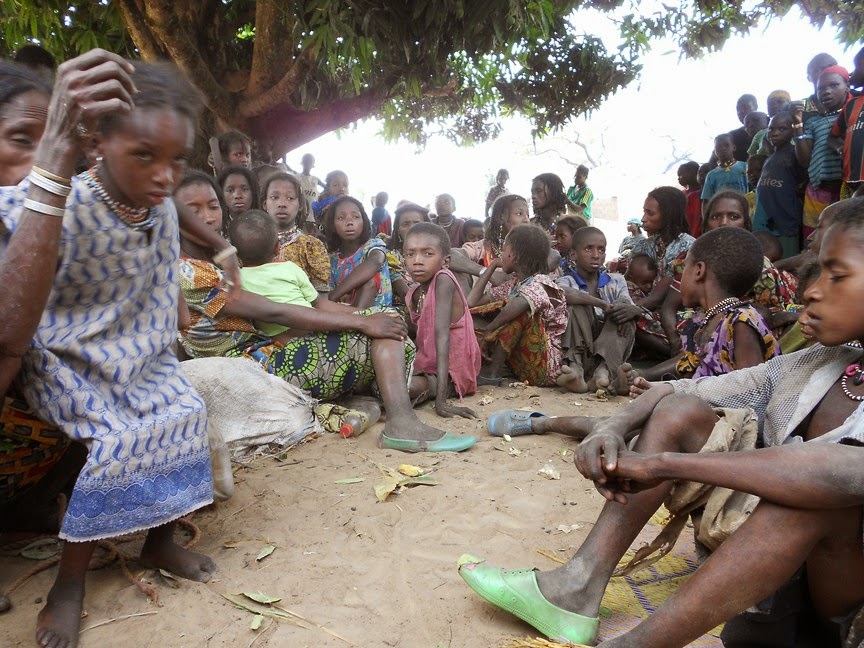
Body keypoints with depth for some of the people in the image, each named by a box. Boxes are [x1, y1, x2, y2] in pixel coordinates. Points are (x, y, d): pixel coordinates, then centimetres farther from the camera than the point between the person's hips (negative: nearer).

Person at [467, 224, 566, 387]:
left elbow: (518, 305, -38)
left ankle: (492, 371, -20)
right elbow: (472, 303, 10)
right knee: (473, 316, 2)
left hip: (545, 367, -7)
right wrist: (492, 265, 13)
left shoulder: (539, 282, -13)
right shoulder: (513, 283, 12)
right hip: (520, 366, 8)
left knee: (520, 312, -28)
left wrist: (489, 329, -24)